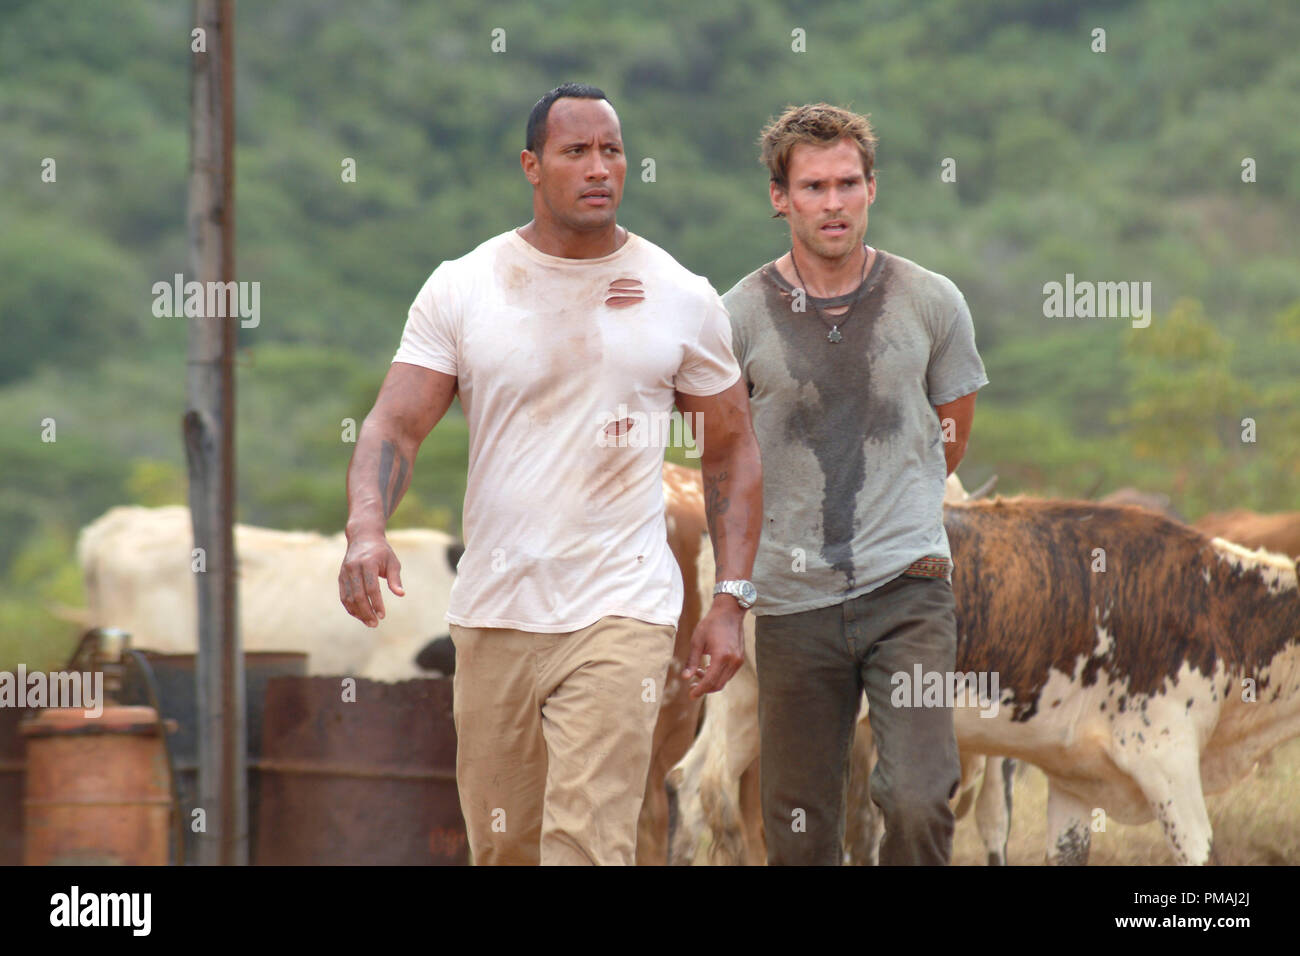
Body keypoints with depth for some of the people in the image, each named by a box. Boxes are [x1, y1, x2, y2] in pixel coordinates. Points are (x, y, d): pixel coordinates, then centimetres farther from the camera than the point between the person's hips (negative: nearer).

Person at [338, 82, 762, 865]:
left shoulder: (683, 300, 3)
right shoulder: (463, 289, 3)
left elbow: (732, 451, 10)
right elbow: (396, 426, -3)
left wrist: (732, 601, 2)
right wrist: (367, 529, -23)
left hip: (620, 613, -2)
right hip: (493, 613, 2)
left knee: (587, 844, -16)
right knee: (501, 846, 11)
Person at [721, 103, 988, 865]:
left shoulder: (930, 303, 1)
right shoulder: (743, 316, -1)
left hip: (907, 584, -1)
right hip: (794, 598, 1)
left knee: (919, 802, -18)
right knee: (800, 832, 5)